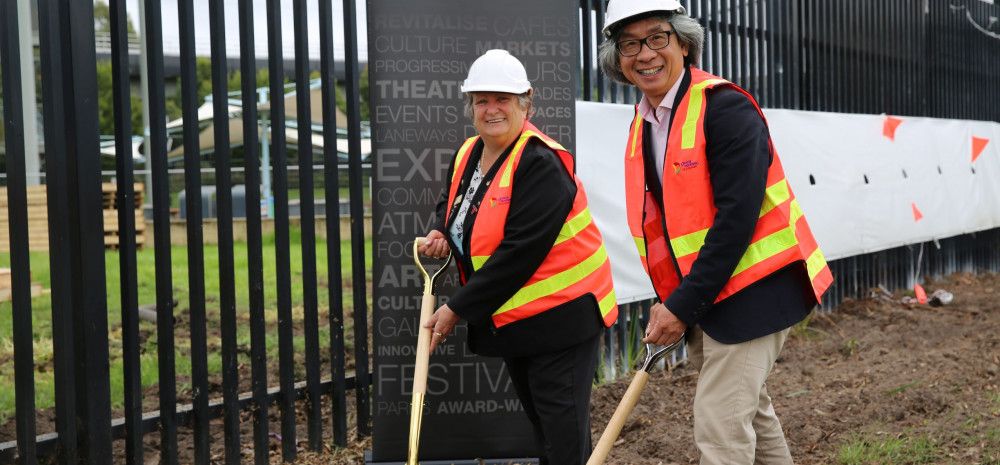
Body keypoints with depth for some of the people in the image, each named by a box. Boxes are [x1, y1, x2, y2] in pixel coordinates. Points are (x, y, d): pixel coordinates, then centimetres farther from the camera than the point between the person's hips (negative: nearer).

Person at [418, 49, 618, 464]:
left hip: (559, 314, -9)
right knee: (539, 422, 19)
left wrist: (457, 309, -21)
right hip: (510, 317, 9)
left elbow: (518, 253, -26)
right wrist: (442, 235, -1)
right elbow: (451, 206, 24)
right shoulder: (467, 155, 5)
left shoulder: (541, 164, -22)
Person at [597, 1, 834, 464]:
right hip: (697, 297, 8)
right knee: (749, 411, 22)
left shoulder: (725, 108, -18)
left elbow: (737, 217, -24)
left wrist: (683, 305, -22)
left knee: (719, 427, -10)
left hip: (750, 289, -8)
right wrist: (668, 302, 5)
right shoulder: (643, 123, 7)